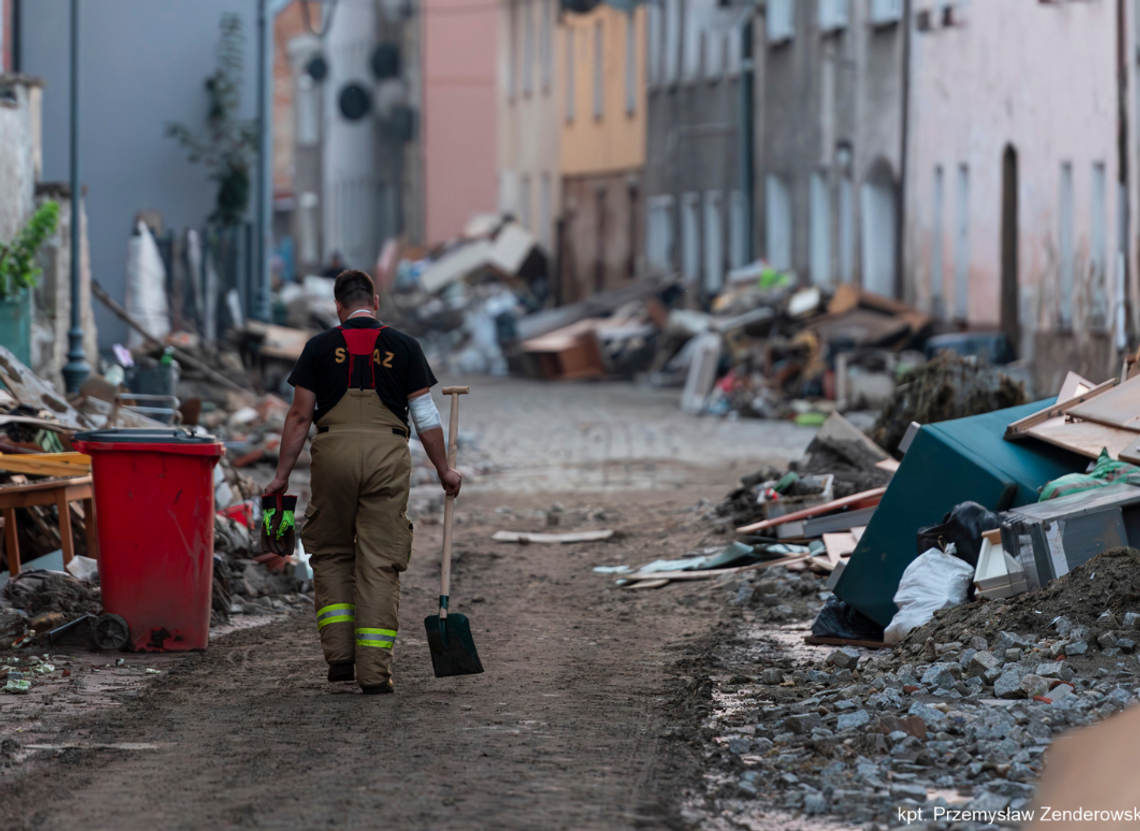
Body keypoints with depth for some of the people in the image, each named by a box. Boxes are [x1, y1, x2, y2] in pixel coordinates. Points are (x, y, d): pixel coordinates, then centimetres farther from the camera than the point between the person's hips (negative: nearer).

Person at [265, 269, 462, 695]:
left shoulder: (320, 347, 7)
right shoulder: (403, 346, 8)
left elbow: (300, 415, 4)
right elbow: (425, 415, 7)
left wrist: (282, 475, 10)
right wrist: (444, 469, 18)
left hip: (333, 452, 0)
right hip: (387, 453, 0)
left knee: (330, 554, 16)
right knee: (379, 563, 3)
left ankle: (339, 653, 6)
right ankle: (374, 670, 0)